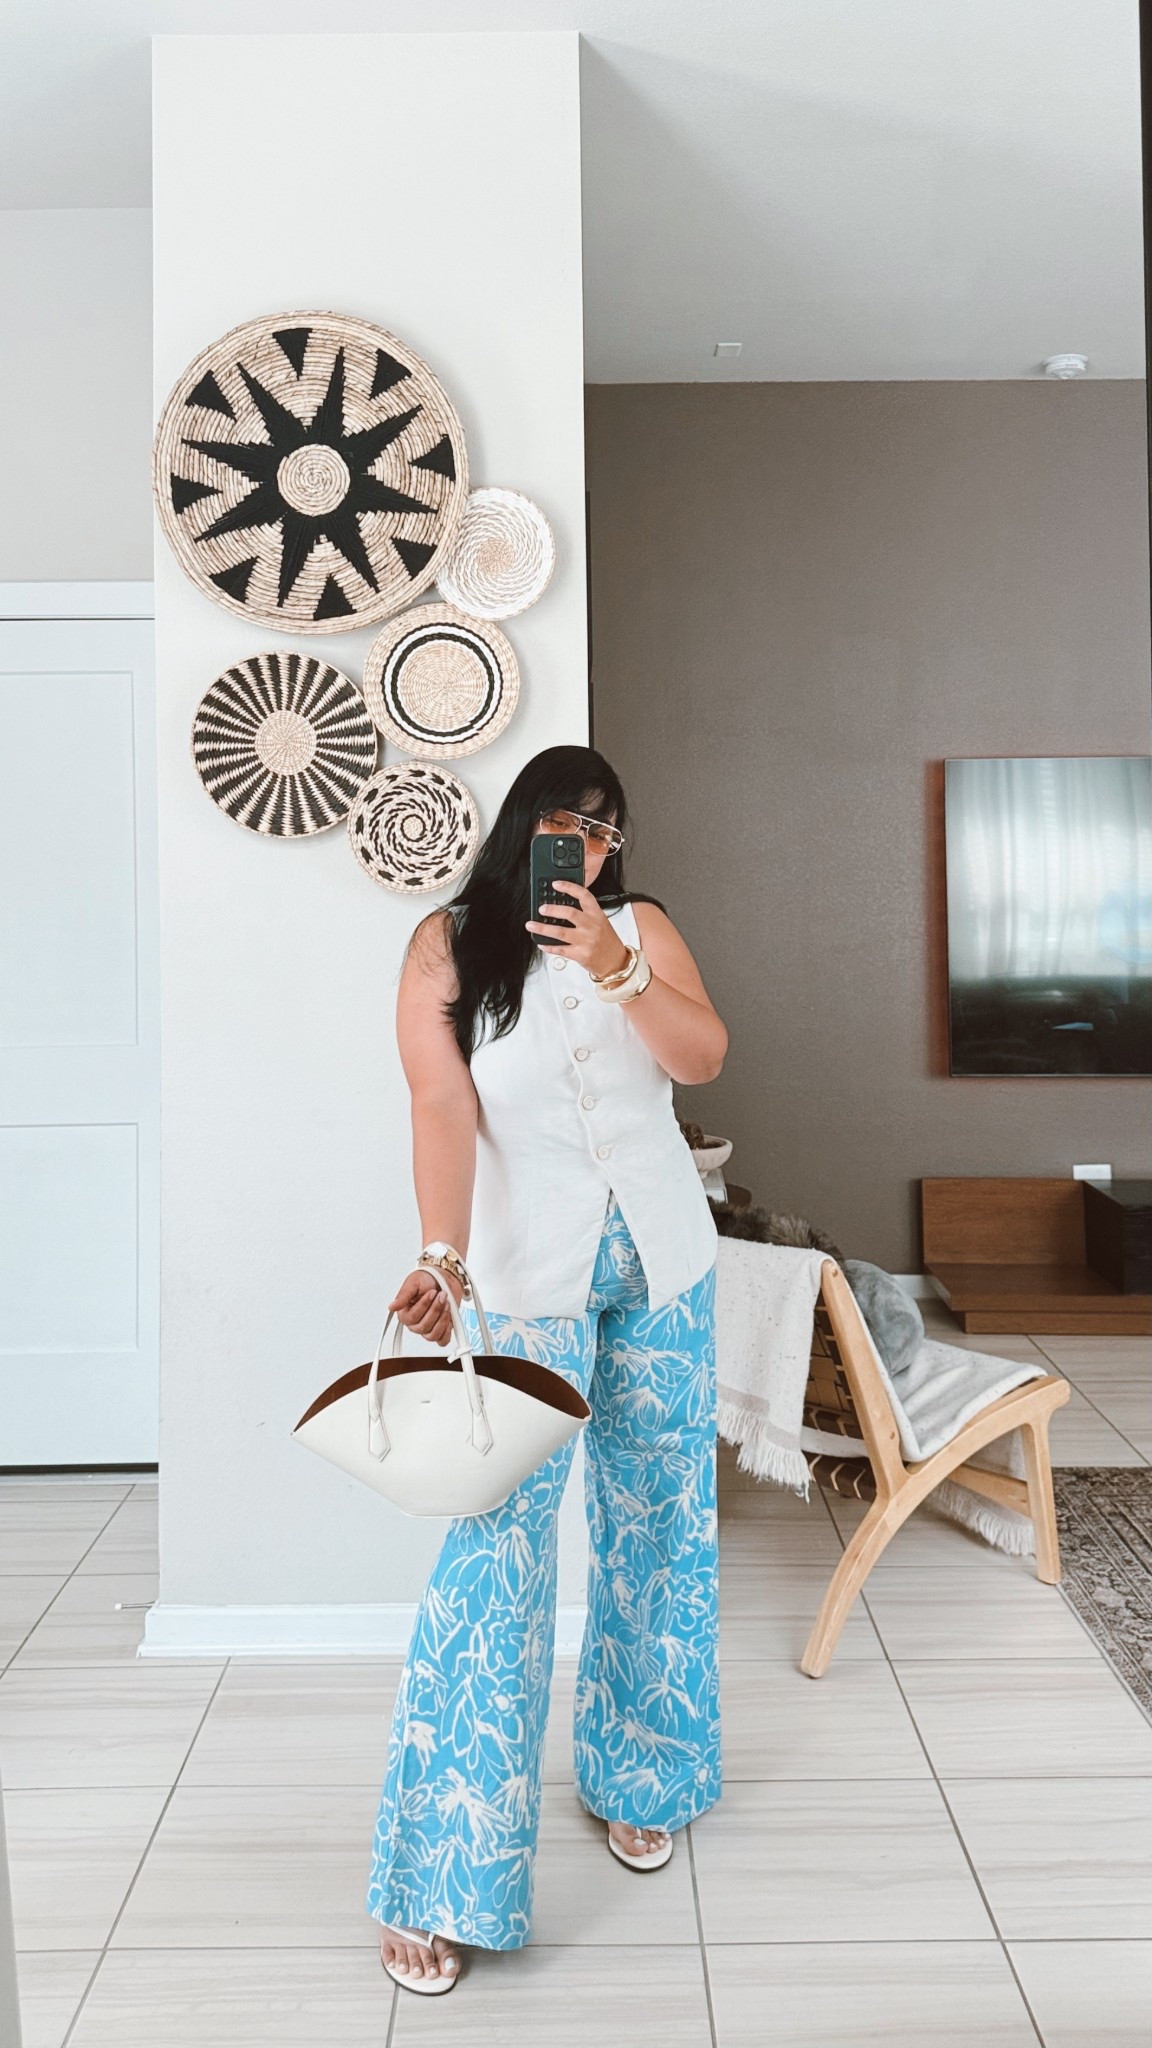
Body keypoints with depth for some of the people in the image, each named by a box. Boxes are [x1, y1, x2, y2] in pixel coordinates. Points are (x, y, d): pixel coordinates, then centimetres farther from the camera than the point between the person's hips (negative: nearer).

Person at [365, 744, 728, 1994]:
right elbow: (443, 1109, -15)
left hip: (662, 1262, 4)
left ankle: (636, 1777, 33)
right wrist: (443, 1257, -27)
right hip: (529, 1278, -3)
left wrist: (616, 969, -21)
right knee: (500, 1541, -9)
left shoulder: (640, 927, 5)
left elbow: (705, 1058, -7)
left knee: (660, 1520, 12)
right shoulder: (447, 947, -4)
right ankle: (441, 1881, 1)